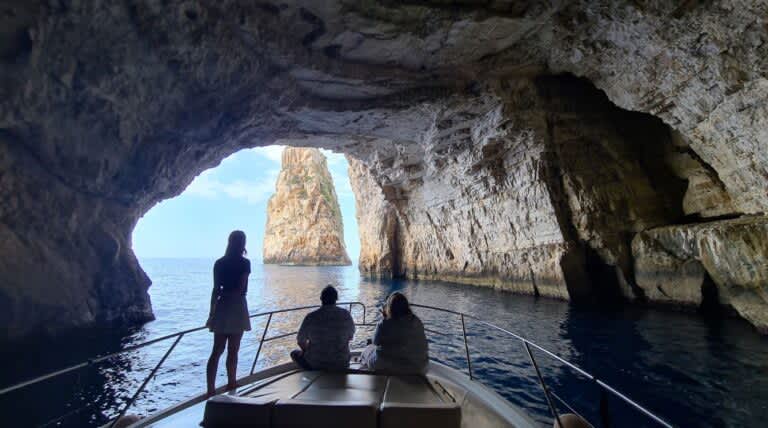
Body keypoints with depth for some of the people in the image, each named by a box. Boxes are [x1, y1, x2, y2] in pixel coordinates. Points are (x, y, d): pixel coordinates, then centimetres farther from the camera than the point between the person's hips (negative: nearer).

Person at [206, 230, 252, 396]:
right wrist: (231, 294, 2)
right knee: (232, 350, 10)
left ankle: (211, 388, 6)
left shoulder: (219, 263, 3)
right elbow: (241, 289, -15)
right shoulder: (244, 263, -10)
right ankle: (231, 383, 25)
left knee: (217, 350, 10)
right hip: (237, 308, -4)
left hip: (221, 308, 4)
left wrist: (212, 310, 9)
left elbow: (216, 289, 3)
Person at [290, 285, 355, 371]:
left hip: (316, 364, -2)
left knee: (295, 353, 24)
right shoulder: (346, 315, -11)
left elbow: (300, 342, -5)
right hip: (341, 364, 3)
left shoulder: (311, 317, -17)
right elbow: (350, 337, 4)